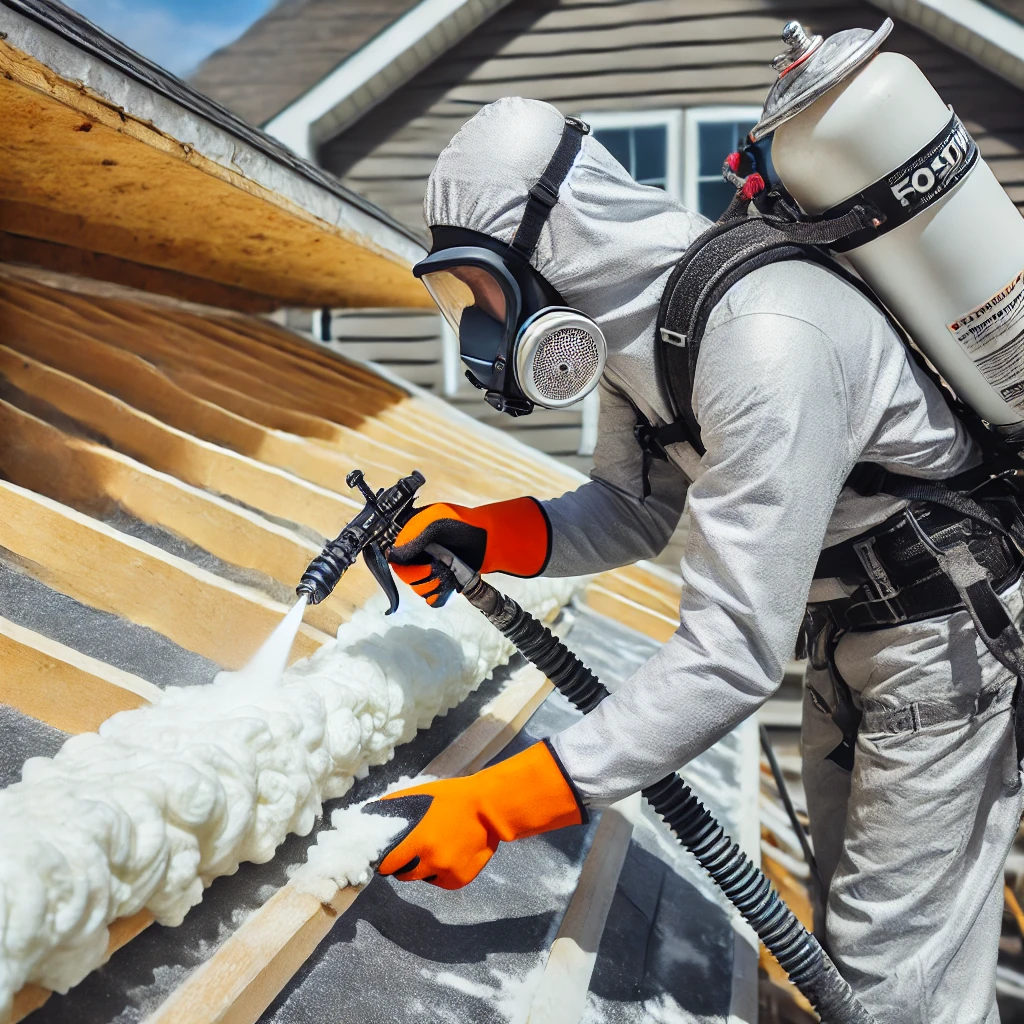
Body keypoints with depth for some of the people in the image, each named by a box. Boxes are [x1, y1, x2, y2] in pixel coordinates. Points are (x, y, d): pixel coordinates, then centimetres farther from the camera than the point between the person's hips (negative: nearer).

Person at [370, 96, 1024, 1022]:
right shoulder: (637, 318, -8)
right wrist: (483, 535, -14)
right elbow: (634, 510, 4)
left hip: (945, 637, -9)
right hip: (842, 628, 9)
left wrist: (494, 808, -37)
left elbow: (734, 655, -38)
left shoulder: (767, 346, -37)